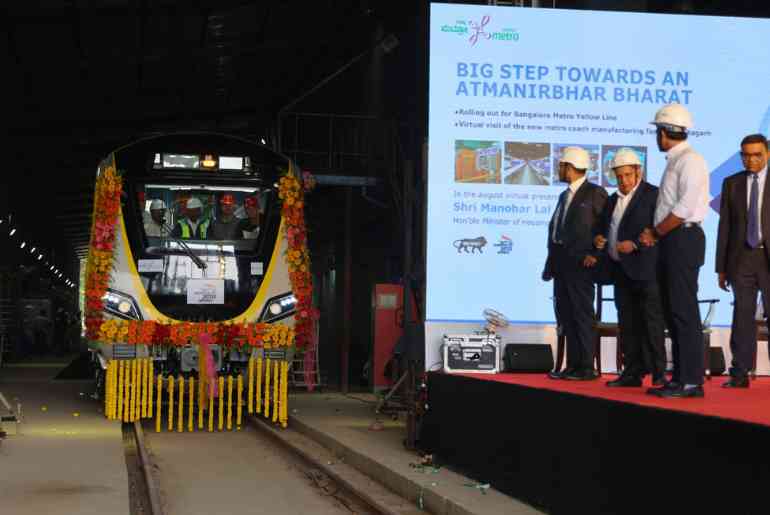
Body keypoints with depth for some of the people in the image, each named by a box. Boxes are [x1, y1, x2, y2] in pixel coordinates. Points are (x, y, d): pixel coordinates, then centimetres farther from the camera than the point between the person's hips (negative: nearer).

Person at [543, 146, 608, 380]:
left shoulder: (595, 193, -5)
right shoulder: (565, 196, 19)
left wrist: (594, 255, -15)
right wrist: (551, 263, 13)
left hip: (580, 262, -8)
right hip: (561, 262, 8)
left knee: (582, 313, -6)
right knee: (565, 314, 7)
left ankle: (586, 367, -2)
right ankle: (573, 365, 12)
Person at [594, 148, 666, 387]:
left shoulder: (653, 195, -4)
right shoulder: (613, 200, 19)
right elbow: (607, 231, 27)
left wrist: (635, 244, -21)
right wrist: (599, 240, 6)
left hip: (645, 270, -7)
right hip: (620, 271, 7)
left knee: (651, 321, -8)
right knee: (627, 324, 8)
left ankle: (658, 373, -6)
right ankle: (633, 372, 12)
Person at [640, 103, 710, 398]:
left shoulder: (689, 160, -10)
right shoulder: (674, 161, 18)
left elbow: (685, 208, -18)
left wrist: (655, 233, -11)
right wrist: (655, 235, 4)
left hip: (683, 239, -10)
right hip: (671, 242, 10)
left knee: (684, 312, -9)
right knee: (672, 312, 11)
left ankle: (691, 382, -7)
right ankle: (680, 378, 15)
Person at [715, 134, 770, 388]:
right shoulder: (731, 183, 9)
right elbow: (725, 226, 8)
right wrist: (721, 267, 4)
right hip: (741, 259, 2)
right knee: (742, 317, 4)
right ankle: (740, 373, 8)